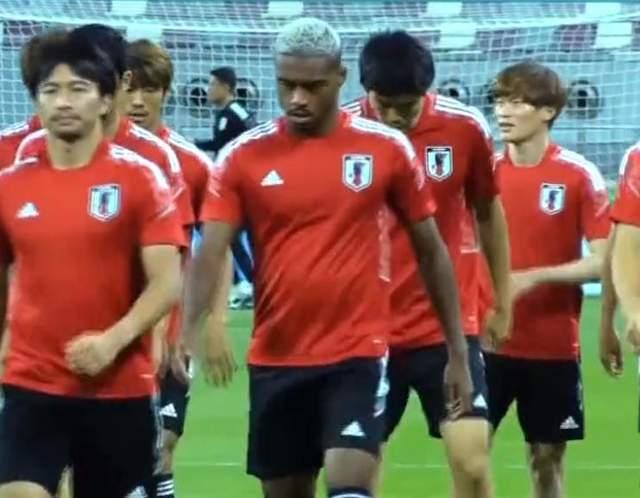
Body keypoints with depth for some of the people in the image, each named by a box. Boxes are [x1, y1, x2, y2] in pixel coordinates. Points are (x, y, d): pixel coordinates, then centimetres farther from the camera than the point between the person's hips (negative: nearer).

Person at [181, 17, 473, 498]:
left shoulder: (387, 148, -2)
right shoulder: (243, 156, -1)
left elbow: (431, 249, 7)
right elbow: (210, 254, -7)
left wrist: (458, 352, 7)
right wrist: (185, 334, -25)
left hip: (358, 353, -2)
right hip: (275, 359, 2)